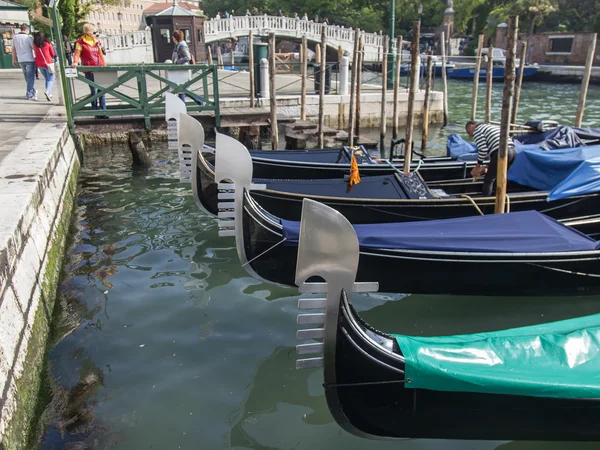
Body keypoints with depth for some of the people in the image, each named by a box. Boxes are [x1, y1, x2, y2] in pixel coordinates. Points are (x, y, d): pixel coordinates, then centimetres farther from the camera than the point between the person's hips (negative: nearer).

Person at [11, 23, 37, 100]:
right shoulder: (28, 37, -10)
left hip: (20, 60, 6)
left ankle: (32, 91, 28)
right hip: (29, 59, -6)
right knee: (30, 77, -3)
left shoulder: (15, 37, 7)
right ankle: (30, 95, -7)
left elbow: (13, 49, 12)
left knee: (27, 77, 18)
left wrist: (14, 59, 20)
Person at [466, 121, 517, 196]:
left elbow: (483, 150, -6)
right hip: (513, 151, 8)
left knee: (488, 180, 4)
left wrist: (478, 165, 7)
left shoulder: (476, 131, 6)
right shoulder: (492, 126, 33)